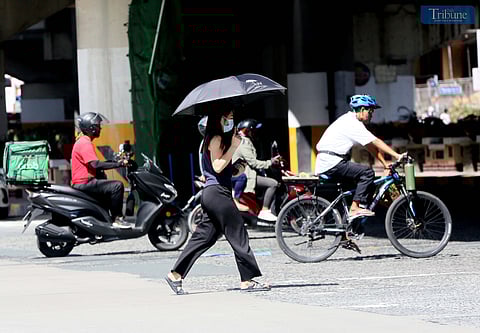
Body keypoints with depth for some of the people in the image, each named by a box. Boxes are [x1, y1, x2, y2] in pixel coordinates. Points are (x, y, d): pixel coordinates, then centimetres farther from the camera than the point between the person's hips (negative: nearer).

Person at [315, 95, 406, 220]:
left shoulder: (351, 121, 17)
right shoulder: (352, 124, -15)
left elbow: (371, 147, 15)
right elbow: (376, 142, -19)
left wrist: (385, 164, 9)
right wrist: (397, 155, -20)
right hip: (331, 163, -10)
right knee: (367, 172, -19)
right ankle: (356, 208, -18)